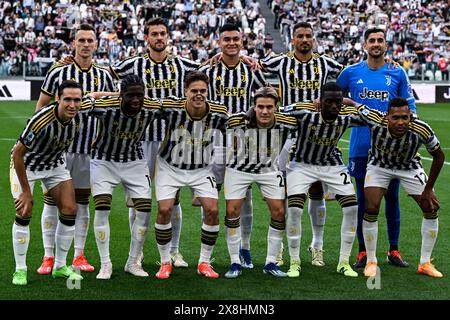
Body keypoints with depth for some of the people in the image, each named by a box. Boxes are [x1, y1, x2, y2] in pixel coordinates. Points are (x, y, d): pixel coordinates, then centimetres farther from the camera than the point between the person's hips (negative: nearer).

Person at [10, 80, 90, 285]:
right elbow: (17, 153, -29)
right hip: (26, 164, -5)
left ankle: (60, 266, 10)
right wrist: (26, 191, -24)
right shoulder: (41, 121, -38)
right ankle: (20, 270, 3)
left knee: (70, 210, -3)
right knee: (24, 214, -13)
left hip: (55, 164, 5)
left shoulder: (80, 111, -22)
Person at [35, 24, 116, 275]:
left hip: (90, 148, 2)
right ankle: (49, 257, 9)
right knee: (52, 200, 0)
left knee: (82, 202, 8)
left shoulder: (104, 75, 6)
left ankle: (79, 256, 16)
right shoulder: (58, 72, -2)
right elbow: (41, 106, 3)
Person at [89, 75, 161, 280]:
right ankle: (105, 264, 0)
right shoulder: (105, 107, -29)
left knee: (145, 209, -5)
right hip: (103, 161, -3)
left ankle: (133, 262, 13)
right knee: (102, 208, -15)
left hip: (135, 162, 3)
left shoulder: (152, 108, -20)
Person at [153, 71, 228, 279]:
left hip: (201, 169, 2)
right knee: (164, 210, -13)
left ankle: (204, 262, 7)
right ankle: (165, 262, 7)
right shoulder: (171, 108, -23)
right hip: (170, 167, -2)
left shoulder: (219, 113, -15)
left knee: (212, 211, -11)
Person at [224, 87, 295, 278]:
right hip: (239, 169, -2)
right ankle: (235, 263, 8)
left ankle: (271, 263, 11)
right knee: (232, 211, -6)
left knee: (279, 212, -3)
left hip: (269, 170, 2)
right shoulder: (238, 121, -27)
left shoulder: (286, 123, -21)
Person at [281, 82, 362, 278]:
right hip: (301, 164, -3)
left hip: (332, 165, 3)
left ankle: (344, 262, 9)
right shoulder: (304, 112, -29)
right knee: (294, 210, -18)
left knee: (352, 208, -7)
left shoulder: (347, 116, -19)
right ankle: (294, 263, 2)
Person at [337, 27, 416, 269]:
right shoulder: (351, 72, 3)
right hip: (361, 147, 0)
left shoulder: (397, 73, 4)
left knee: (392, 198, 6)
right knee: (362, 199, 5)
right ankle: (363, 251, 15)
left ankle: (394, 250, 17)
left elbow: (409, 106, 8)